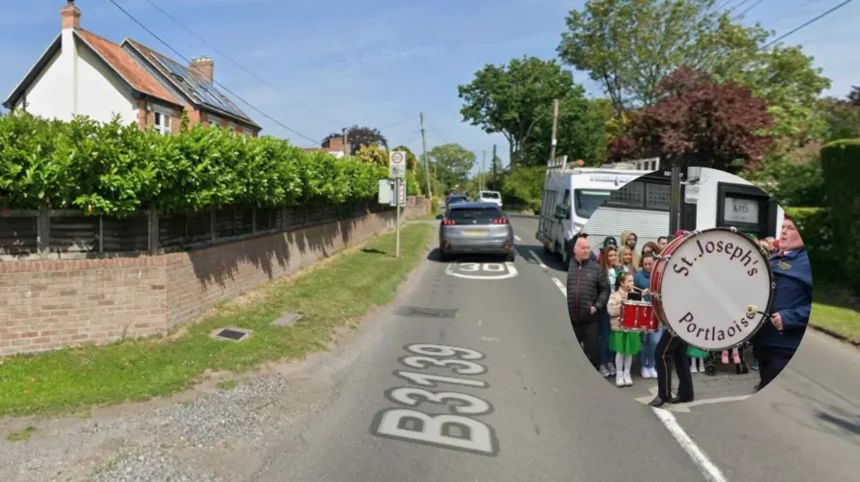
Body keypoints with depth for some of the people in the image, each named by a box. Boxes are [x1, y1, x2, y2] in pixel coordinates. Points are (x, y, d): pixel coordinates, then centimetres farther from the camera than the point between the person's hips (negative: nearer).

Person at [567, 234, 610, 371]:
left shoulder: (595, 268, 3)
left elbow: (605, 289, 5)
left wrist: (597, 306, -5)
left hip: (590, 318, 0)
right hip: (569, 317, 0)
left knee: (592, 351, 6)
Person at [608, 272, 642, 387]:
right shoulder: (615, 295, -7)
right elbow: (610, 310, -14)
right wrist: (621, 306, -22)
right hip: (619, 327, -4)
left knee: (630, 351, 9)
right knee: (620, 351, 2)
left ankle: (627, 374, 21)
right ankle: (619, 374, 14)